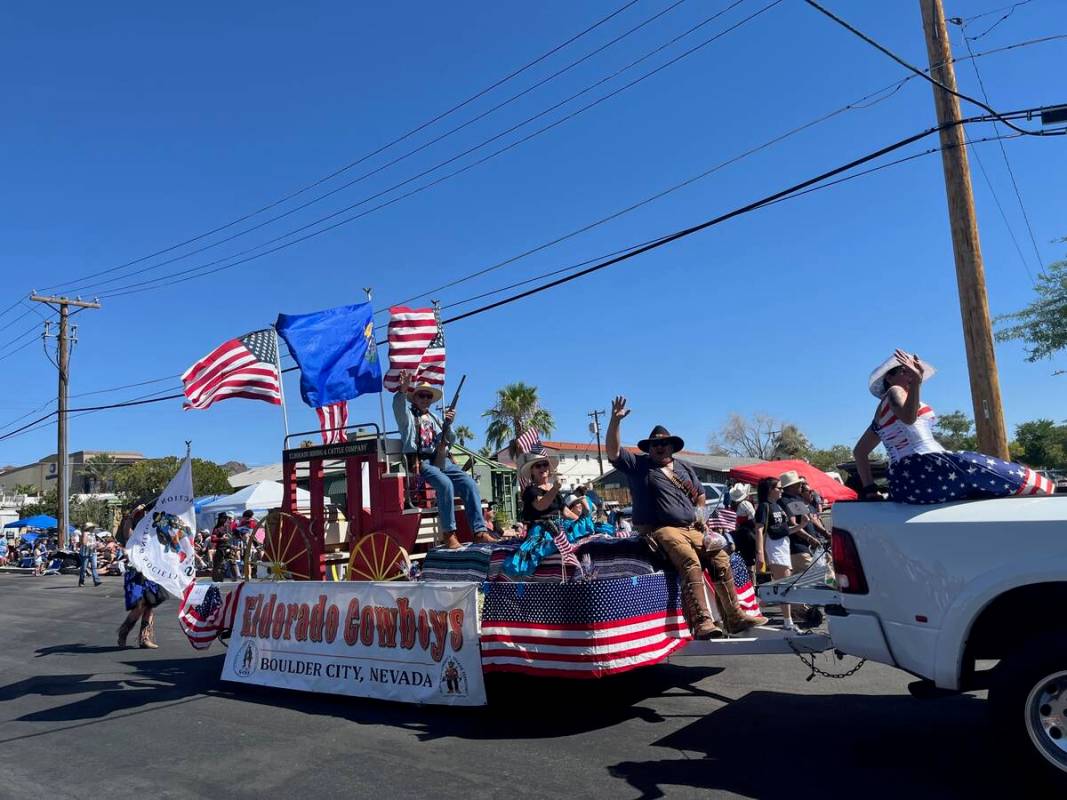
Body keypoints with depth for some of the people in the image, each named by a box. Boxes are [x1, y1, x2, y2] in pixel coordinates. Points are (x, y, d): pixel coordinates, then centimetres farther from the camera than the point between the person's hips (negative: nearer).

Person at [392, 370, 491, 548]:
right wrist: (403, 390, -33)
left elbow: (448, 441, 22)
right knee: (445, 483, -32)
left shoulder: (433, 418, 28)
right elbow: (398, 406, -13)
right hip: (419, 461, -6)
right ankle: (448, 533, -25)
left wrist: (448, 424, 3)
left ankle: (479, 531, -19)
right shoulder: (408, 414, 12)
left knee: (469, 483, -16)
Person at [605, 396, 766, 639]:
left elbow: (700, 493, 34)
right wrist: (615, 420, -16)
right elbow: (613, 451, -7)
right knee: (690, 562, -29)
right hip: (662, 530, -6)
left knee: (721, 559, -9)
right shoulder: (638, 465, 5)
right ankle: (701, 622, -37)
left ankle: (735, 617, -4)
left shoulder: (685, 468, 22)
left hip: (692, 529, 6)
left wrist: (700, 513, 16)